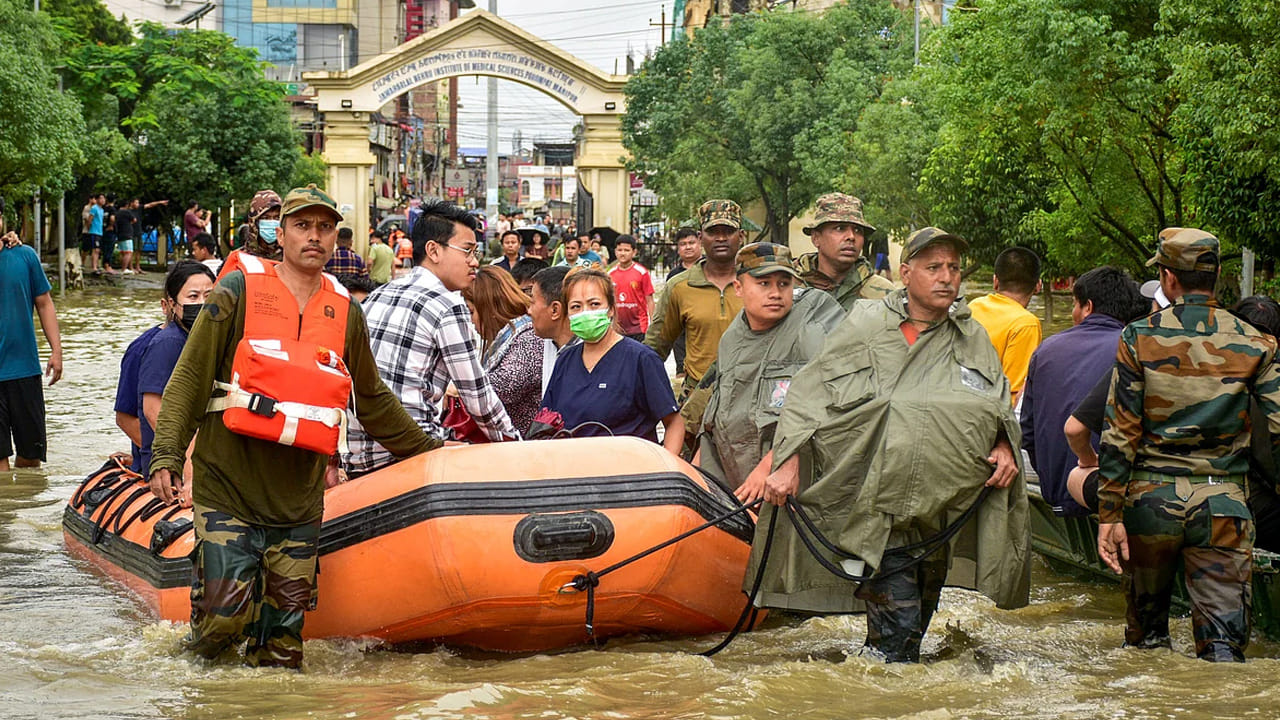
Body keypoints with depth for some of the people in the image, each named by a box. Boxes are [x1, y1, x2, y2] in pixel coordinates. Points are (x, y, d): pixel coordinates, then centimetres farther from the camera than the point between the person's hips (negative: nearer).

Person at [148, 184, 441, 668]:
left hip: (298, 499, 4)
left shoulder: (346, 314, 13)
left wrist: (429, 451, 31)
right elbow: (189, 379, -2)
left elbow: (372, 400, 26)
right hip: (227, 486, -4)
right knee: (225, 613, -9)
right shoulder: (239, 291, -1)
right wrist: (166, 456, -11)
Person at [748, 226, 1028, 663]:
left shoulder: (972, 339, 12)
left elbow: (1000, 405, 20)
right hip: (878, 504, -4)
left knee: (923, 604, 12)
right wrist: (788, 463, -8)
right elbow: (807, 393, 1)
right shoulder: (866, 325, 2)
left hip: (940, 508, 4)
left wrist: (1004, 447, -2)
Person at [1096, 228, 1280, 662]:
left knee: (1145, 630, 19)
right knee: (1224, 645, -1)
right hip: (1222, 504, 0)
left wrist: (1109, 515, -3)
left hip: (1150, 498, 0)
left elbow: (1119, 434, -5)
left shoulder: (1139, 338, -3)